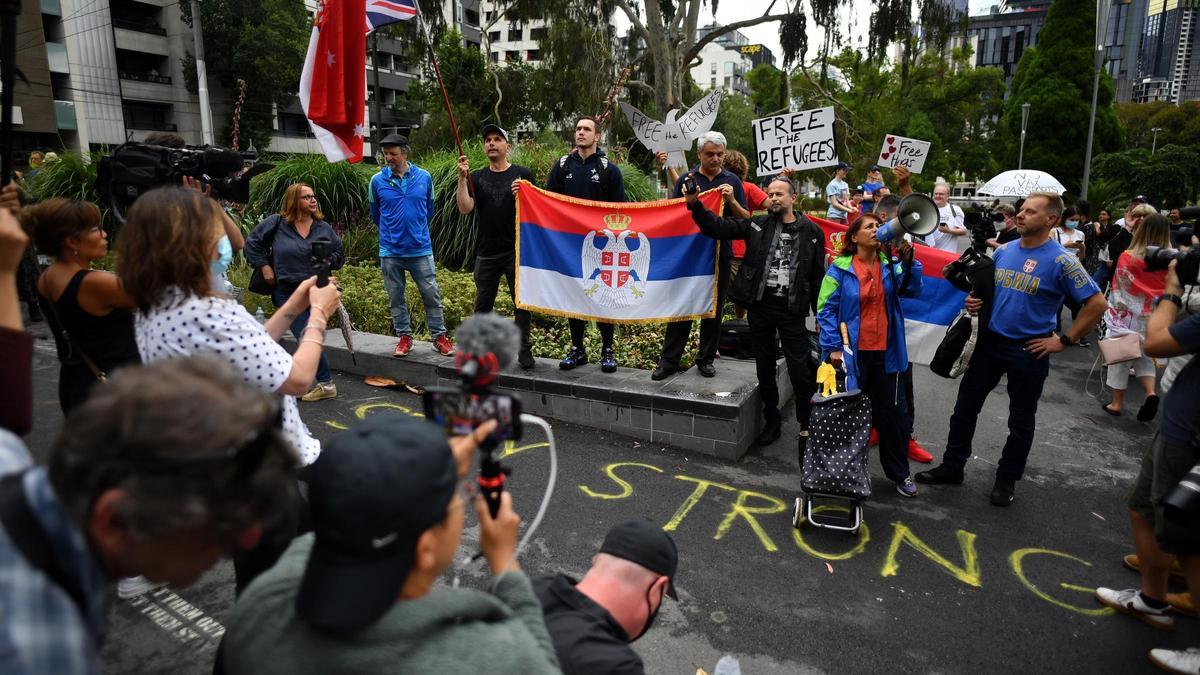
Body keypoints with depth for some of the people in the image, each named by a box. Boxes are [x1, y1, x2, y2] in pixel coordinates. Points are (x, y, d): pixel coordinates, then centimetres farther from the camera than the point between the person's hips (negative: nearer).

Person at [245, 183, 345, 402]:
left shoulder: (323, 227, 6)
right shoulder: (276, 223, 0)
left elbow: (340, 256, 13)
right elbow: (253, 242, 10)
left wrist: (328, 259, -7)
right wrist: (264, 265, 2)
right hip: (286, 292, -1)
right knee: (306, 338, -7)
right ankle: (326, 383, 4)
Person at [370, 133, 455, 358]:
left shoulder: (424, 177, 1)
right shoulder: (378, 181, -1)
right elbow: (375, 214, 14)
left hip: (420, 248, 0)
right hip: (390, 251, 1)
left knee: (432, 294, 1)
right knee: (396, 297, 9)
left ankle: (440, 337, 12)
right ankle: (404, 337, 22)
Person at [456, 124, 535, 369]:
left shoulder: (523, 174, 3)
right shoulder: (477, 178, 9)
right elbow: (465, 208, -3)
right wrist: (462, 178, -12)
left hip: (517, 251, -2)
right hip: (487, 253, 2)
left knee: (522, 302, 0)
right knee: (483, 304, 11)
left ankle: (524, 350, 10)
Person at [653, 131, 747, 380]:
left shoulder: (732, 181, 6)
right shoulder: (686, 180, 4)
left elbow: (746, 219, 5)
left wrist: (732, 200, -14)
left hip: (720, 253, 1)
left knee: (714, 309, 8)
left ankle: (706, 358, 20)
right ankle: (669, 360, 6)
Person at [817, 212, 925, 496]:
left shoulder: (889, 265, 4)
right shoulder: (840, 268, -8)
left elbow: (912, 289, -9)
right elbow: (827, 309, -10)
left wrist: (908, 260, -22)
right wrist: (833, 347, -15)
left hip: (883, 352, 3)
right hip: (853, 352, -3)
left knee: (887, 413, 14)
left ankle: (899, 473, 28)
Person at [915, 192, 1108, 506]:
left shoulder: (1061, 260, -14)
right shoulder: (1004, 250, 3)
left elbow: (1097, 303, -14)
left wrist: (1065, 340, -14)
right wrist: (974, 301, -4)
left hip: (1029, 351, -5)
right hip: (990, 341, 5)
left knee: (1021, 420, 11)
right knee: (965, 406, 11)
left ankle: (1007, 479, 27)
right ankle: (952, 467, 25)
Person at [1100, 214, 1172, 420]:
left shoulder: (1127, 258, -15)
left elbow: (1117, 287, -3)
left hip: (1124, 317, -2)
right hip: (1151, 320, 3)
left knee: (1120, 358, 9)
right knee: (1144, 356, 21)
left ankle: (1116, 403, 16)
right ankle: (1151, 393, 0)